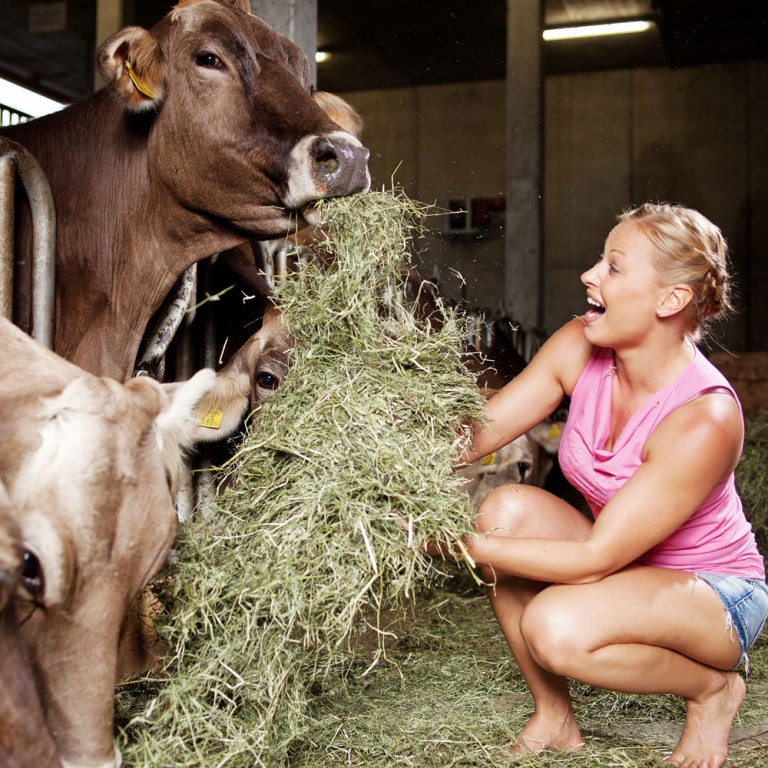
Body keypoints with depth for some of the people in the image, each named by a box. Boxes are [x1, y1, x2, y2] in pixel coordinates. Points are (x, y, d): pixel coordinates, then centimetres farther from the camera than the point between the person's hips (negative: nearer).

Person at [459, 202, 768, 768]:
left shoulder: (705, 419, -32)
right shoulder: (579, 348, -13)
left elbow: (595, 558, -31)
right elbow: (474, 434, -12)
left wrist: (463, 543, -32)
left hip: (716, 595, -6)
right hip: (622, 569, 6)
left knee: (557, 629, -33)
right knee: (508, 506, -22)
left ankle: (713, 687, 1)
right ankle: (554, 721, -3)